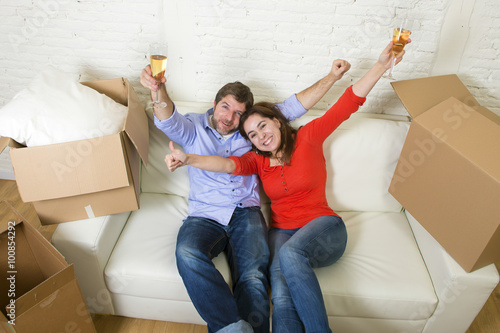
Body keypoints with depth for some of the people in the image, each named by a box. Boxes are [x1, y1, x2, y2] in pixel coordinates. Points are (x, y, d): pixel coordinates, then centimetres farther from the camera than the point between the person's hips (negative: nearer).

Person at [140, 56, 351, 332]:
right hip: (205, 215, 0)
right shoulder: (194, 128, 13)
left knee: (253, 275, -28)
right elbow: (169, 121, -9)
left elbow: (292, 107, 18)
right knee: (187, 253, -34)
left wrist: (332, 77, 14)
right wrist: (158, 91, -32)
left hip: (245, 212, 1)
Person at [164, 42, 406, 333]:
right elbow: (228, 164, -6)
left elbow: (348, 103, 1)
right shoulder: (258, 160, 14)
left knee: (290, 253, -37)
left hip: (323, 225, -2)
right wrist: (188, 159, -24)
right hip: (282, 230, 2)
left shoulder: (307, 138, 6)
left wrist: (381, 65, -8)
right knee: (281, 297, -29)